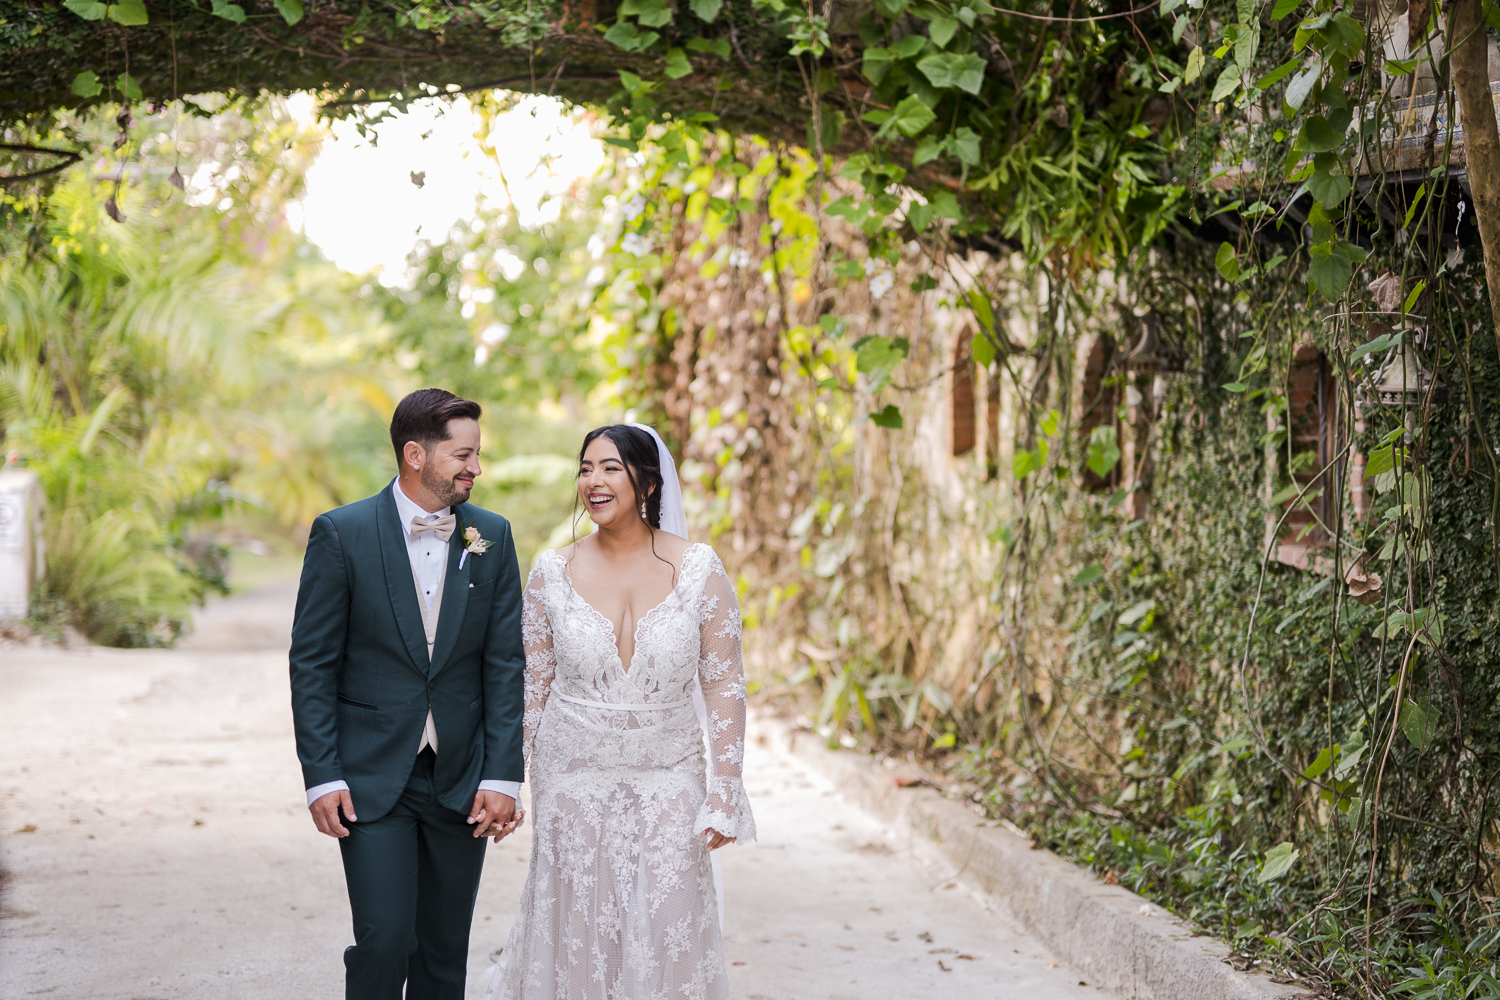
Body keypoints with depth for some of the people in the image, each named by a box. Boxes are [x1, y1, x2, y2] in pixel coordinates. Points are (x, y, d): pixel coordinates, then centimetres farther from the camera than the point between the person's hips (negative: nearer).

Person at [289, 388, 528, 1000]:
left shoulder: (491, 537, 4)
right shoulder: (341, 534, -5)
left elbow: (505, 663, 3)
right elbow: (312, 663, -4)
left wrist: (502, 775, -4)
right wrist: (321, 777, -9)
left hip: (461, 781, 3)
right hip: (372, 777, -3)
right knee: (385, 941, -10)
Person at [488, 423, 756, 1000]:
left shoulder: (699, 572, -6)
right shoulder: (552, 573, -2)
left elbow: (724, 687, -3)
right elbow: (530, 687, 5)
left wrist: (725, 795, -5)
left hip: (668, 780, -1)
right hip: (573, 781, 1)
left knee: (666, 935, 0)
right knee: (576, 934, 7)